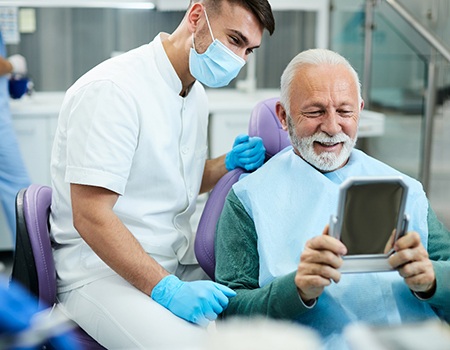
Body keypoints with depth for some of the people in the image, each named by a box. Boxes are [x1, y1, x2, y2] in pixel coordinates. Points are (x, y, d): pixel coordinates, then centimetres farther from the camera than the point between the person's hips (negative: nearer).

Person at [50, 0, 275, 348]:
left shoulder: (195, 93, 11)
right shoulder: (112, 89, -18)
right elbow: (91, 218, -23)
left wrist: (229, 164, 4)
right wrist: (168, 290, -28)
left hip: (180, 261, 8)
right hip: (104, 272, -8)